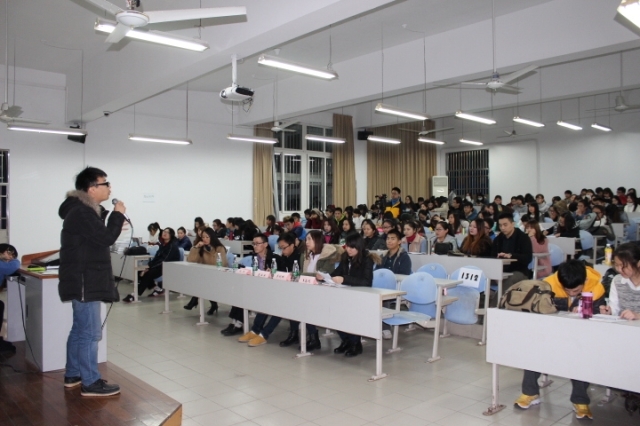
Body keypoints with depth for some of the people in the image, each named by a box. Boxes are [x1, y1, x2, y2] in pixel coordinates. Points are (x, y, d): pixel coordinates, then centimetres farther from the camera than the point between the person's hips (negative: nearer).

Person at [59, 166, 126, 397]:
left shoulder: (84, 210, 15)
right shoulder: (81, 212, -19)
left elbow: (97, 239, 19)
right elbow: (105, 238, -23)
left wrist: (111, 219, 6)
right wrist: (118, 214, -12)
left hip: (85, 280, 11)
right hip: (84, 281, -11)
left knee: (80, 330, 18)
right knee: (90, 332, -6)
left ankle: (73, 375, 29)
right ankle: (90, 383, 1)